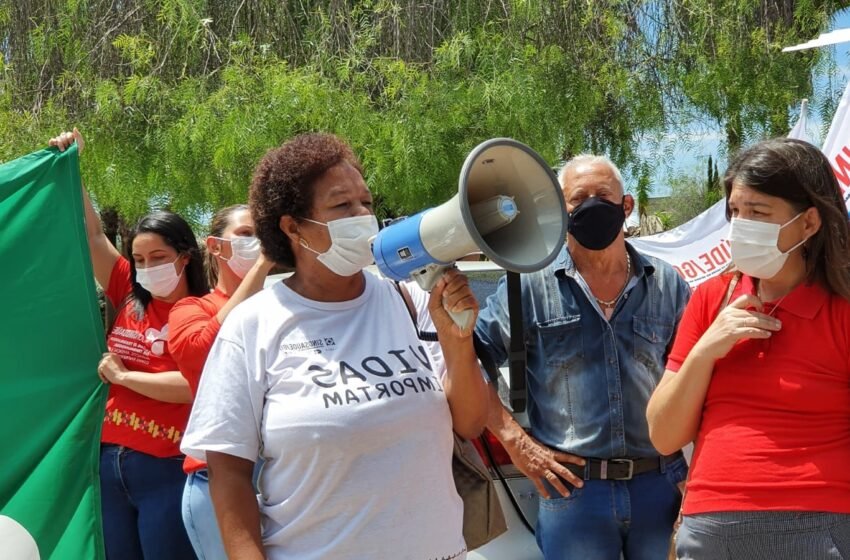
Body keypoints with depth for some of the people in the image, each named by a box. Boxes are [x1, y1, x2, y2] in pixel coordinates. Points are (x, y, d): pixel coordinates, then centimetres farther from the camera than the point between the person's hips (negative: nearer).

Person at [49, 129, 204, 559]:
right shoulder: (130, 299, 9)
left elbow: (194, 386, -19)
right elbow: (93, 236, 10)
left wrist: (122, 375, -10)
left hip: (165, 470, -6)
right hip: (110, 459, 6)